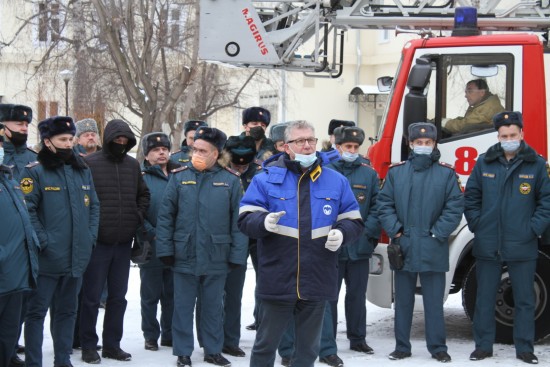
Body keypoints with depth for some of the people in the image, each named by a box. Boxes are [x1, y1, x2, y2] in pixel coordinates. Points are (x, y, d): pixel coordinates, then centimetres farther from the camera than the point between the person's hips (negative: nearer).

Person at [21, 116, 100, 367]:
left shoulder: (82, 171, 12)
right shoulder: (35, 172, -7)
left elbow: (94, 206, 17)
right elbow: (27, 209, -13)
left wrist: (90, 236, 6)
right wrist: (42, 241, -17)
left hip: (77, 257, 6)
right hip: (47, 258, -6)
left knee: (68, 310, 15)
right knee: (37, 311, 0)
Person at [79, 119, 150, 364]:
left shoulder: (133, 165, 8)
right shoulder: (90, 164, -8)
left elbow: (143, 194, 21)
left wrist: (138, 216, 7)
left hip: (123, 243, 5)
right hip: (97, 242, -5)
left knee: (118, 297, 11)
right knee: (92, 296, 2)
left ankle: (112, 344, 22)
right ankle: (89, 346, 12)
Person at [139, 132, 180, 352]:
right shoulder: (141, 178, -2)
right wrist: (153, 234, -14)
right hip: (152, 248, -3)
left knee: (172, 294, 10)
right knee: (151, 295, 4)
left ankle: (169, 334, 19)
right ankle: (151, 336, 13)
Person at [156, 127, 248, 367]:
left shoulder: (230, 181, -2)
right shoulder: (179, 177, -2)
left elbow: (238, 221, -2)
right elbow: (165, 216, -1)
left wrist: (237, 254, -5)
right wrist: (165, 248, -5)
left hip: (216, 257, 0)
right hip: (184, 255, 0)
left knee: (213, 307, 13)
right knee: (183, 307, 7)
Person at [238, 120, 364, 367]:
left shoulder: (336, 181, 8)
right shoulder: (267, 178, 0)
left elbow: (354, 221, 11)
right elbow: (245, 219, -4)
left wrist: (342, 234, -11)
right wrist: (264, 222, -26)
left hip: (318, 280, 2)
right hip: (277, 280, -2)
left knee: (308, 346, 12)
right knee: (266, 344, 8)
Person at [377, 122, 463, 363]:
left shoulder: (446, 173, 1)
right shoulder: (396, 172, 6)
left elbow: (455, 207, -3)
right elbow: (384, 203, 4)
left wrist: (437, 233, -9)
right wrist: (395, 231, -6)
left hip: (433, 250, -2)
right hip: (403, 247, 2)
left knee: (434, 301, 3)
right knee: (403, 300, 9)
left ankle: (438, 347, 12)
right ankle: (402, 347, 18)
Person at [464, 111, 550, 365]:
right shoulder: (484, 162, 4)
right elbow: (471, 196, 11)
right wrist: (476, 224, 2)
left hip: (522, 247, -1)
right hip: (487, 246, 2)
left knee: (525, 300, 6)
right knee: (484, 299, 8)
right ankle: (483, 346, 18)